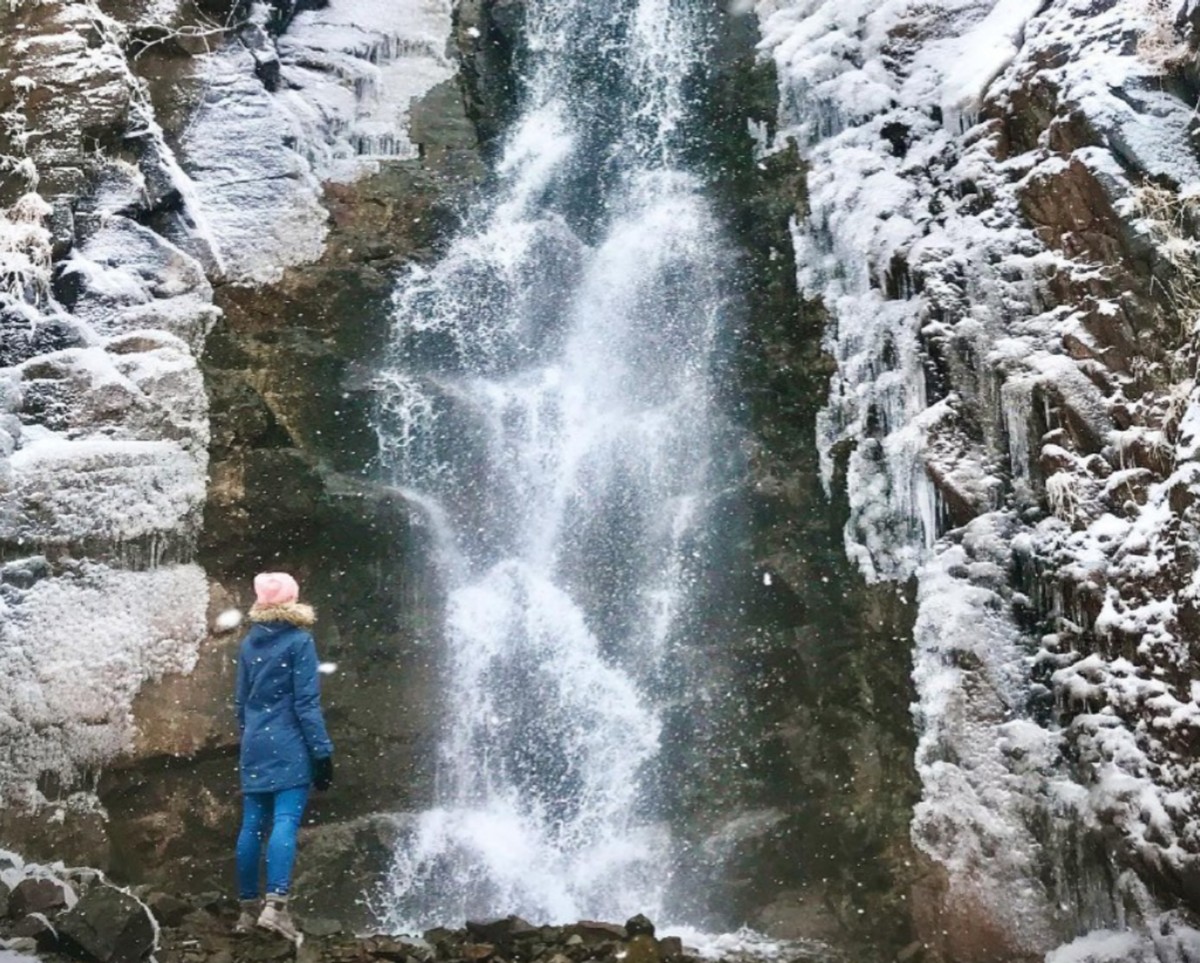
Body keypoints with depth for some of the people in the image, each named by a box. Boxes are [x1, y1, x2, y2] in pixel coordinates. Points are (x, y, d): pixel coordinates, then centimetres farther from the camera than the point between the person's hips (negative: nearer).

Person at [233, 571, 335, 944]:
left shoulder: (249, 643, 10)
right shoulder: (299, 641, -7)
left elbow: (241, 700, 16)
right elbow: (306, 702, -11)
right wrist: (322, 751, -9)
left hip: (255, 745, 6)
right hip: (289, 746, -6)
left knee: (252, 826, 9)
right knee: (286, 822, -11)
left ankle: (248, 907, 15)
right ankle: (275, 905, -22)